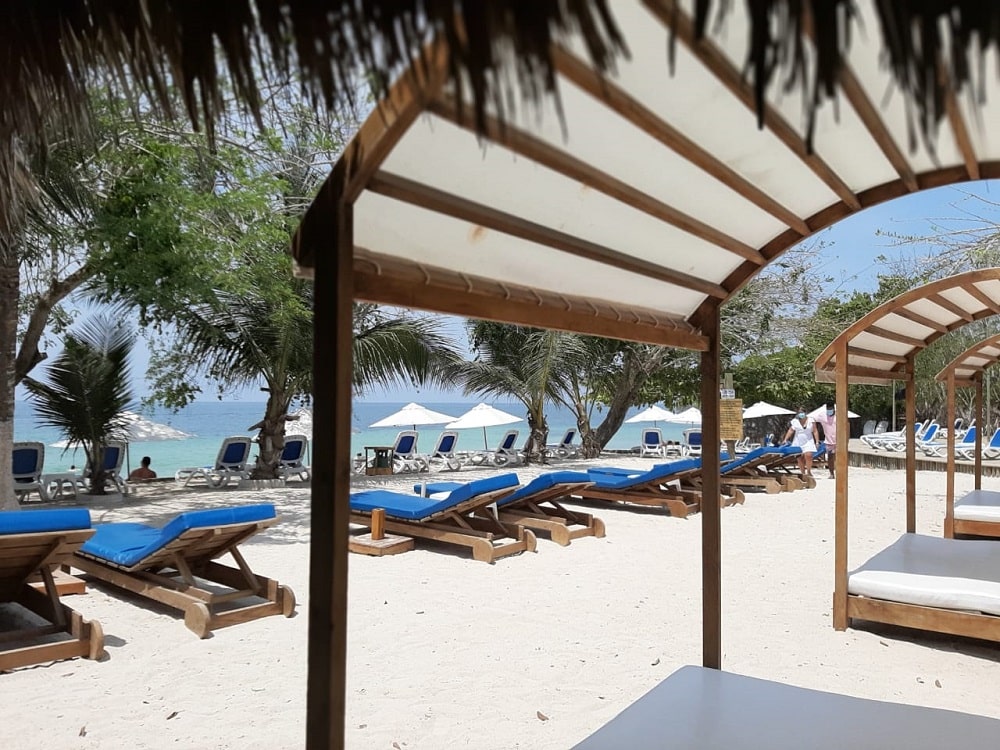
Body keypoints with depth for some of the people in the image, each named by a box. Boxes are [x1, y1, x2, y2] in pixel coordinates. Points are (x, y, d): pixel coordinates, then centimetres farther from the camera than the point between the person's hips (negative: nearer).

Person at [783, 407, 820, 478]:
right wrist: (786, 439, -3)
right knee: (800, 458, 0)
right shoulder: (794, 421, 5)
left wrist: (817, 441, -2)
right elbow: (790, 431, 6)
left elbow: (815, 431, 3)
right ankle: (803, 473, 9)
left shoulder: (811, 420, 3)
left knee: (808, 455, -19)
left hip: (808, 442, -2)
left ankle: (809, 472, -11)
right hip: (798, 442, 2)